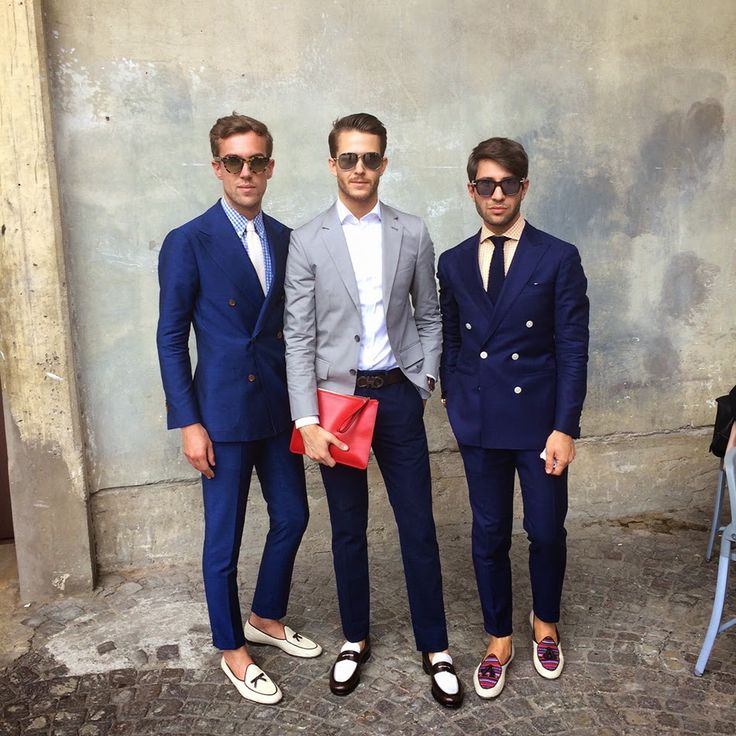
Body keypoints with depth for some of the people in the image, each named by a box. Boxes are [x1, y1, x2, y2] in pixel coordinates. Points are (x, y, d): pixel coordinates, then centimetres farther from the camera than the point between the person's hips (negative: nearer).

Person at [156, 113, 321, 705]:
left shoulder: (285, 239, 6)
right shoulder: (188, 243, -10)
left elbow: (291, 324, 11)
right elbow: (171, 338, -8)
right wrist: (188, 422, -12)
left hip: (279, 407, 6)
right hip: (223, 412, -5)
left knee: (292, 517, 15)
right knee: (224, 537, 7)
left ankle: (267, 618, 39)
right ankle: (232, 650, 29)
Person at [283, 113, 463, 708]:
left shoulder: (413, 234, 3)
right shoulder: (308, 241, -2)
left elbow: (429, 317, 9)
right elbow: (298, 337, -5)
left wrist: (425, 380, -1)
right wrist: (307, 420, -10)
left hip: (397, 395, 1)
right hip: (337, 396, 0)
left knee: (418, 526, 6)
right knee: (348, 529, 12)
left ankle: (435, 648, 23)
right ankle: (356, 639, 32)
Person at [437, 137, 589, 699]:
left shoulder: (559, 259, -4)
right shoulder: (453, 263, 6)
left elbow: (573, 350, -7)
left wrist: (565, 427, -11)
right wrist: (453, 399, 5)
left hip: (541, 419, -2)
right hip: (479, 421, 2)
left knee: (547, 531, 10)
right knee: (489, 535, 11)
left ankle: (545, 623, 38)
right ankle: (499, 640, 31)